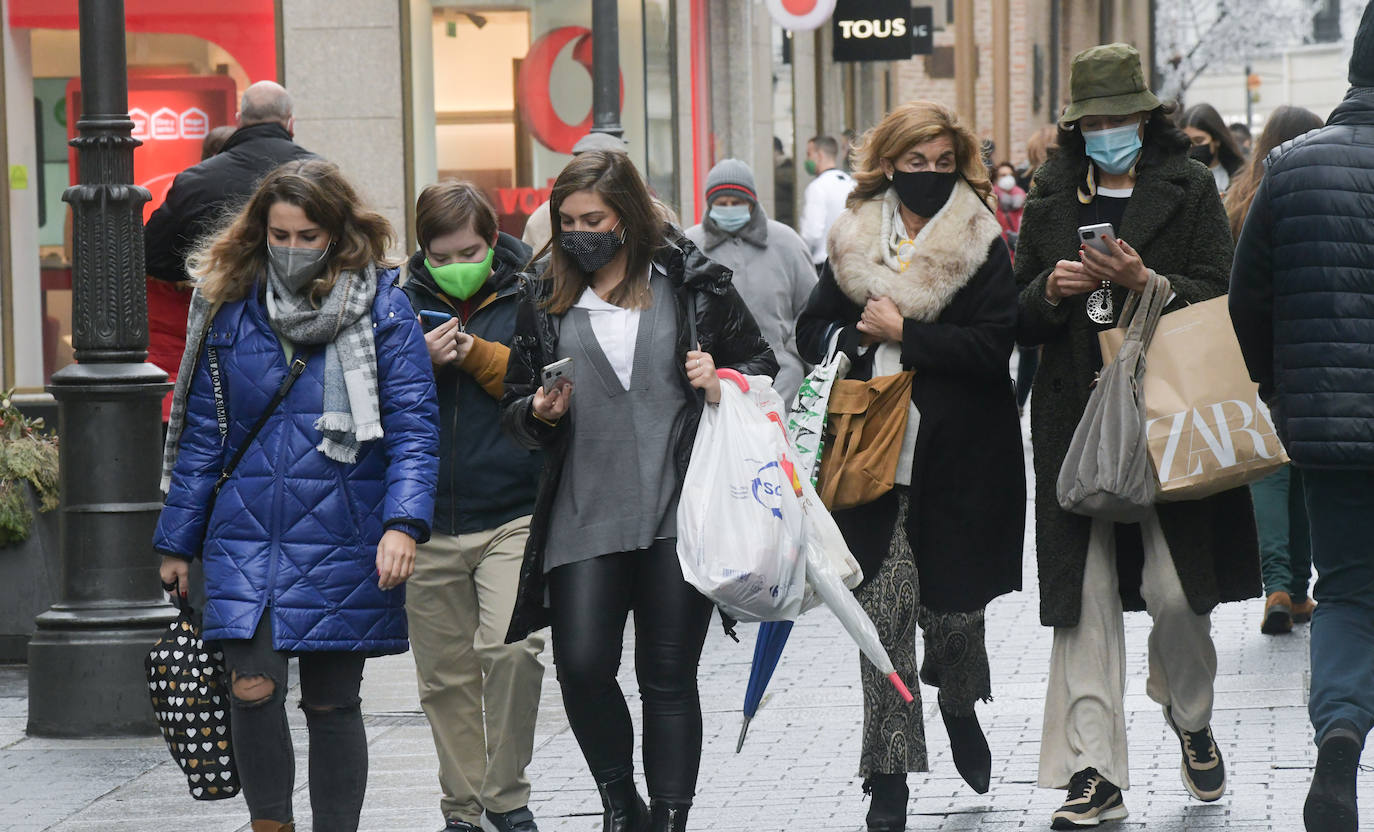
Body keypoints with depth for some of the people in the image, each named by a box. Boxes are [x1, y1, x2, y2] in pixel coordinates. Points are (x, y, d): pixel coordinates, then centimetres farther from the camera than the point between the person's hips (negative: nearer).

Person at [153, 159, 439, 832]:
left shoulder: (381, 308, -2)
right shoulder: (231, 308, 7)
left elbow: (413, 425, -6)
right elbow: (202, 433, 13)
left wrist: (404, 522, -20)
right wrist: (177, 542, 13)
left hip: (341, 542, -2)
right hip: (246, 536, 2)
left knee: (332, 703, 7)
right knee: (253, 687, -13)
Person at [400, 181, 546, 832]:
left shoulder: (530, 297, 4)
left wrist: (479, 356, -11)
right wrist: (420, 363, -10)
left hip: (513, 515, -3)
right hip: (427, 520, 3)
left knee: (512, 650, -20)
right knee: (445, 675, 7)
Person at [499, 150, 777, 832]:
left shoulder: (691, 281, 4)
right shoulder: (543, 295, 9)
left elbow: (762, 367, 12)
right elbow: (514, 409, 16)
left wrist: (722, 386, -9)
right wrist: (540, 412, -6)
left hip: (679, 512, -1)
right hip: (585, 514, 1)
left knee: (668, 678, 1)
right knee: (582, 666, -10)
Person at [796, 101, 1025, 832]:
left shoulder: (981, 246, -1)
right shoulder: (853, 243, 9)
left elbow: (993, 346, -11)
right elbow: (812, 331, 12)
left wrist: (900, 331, -13)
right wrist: (860, 342, -9)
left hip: (959, 461, -1)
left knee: (952, 606, 6)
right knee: (883, 612, -5)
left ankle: (959, 705, 40)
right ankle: (888, 772, 1)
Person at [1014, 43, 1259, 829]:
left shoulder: (1190, 189, 5)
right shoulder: (1050, 199, 14)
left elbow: (1220, 299, -2)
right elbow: (1019, 318, 15)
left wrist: (1146, 283, -17)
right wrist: (1052, 290, -6)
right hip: (1076, 420, 3)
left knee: (1175, 588, -6)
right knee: (1086, 598, -1)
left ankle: (1191, 716, 24)